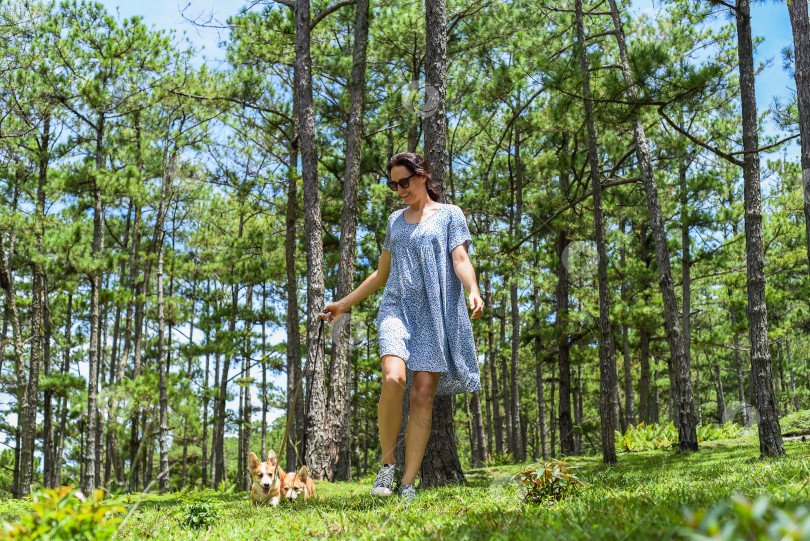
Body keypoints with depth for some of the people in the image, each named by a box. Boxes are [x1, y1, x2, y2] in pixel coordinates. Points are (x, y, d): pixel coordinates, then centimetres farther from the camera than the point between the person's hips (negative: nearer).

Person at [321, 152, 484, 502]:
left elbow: (461, 261, -4)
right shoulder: (395, 221, 20)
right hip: (397, 308, 2)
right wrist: (344, 303, 23)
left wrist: (473, 290, -25)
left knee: (423, 394, -8)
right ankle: (387, 463, -7)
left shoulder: (449, 215, 9)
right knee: (393, 378, -23)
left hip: (436, 313, -2)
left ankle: (408, 485, -5)